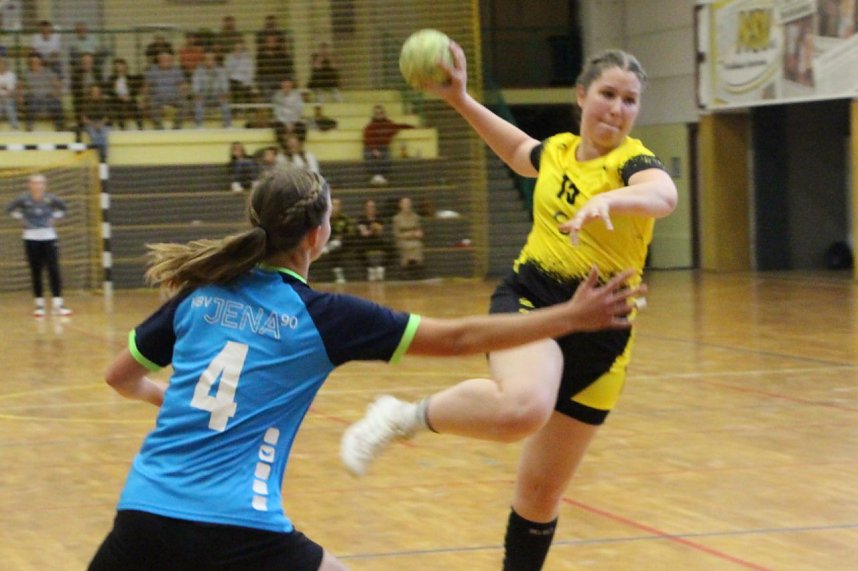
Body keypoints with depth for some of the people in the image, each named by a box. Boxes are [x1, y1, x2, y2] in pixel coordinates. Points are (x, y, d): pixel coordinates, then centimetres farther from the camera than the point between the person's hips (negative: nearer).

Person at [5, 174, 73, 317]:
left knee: (54, 271, -6)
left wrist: (54, 217, 1)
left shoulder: (50, 199, -5)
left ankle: (57, 304, -3)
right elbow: (10, 209, 10)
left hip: (49, 237, 0)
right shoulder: (24, 199, -7)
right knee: (35, 273, 4)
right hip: (31, 239, 0)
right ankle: (39, 305, 13)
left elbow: (63, 208, 13)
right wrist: (21, 218, 1)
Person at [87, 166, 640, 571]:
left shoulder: (202, 293, 10)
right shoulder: (322, 315, 0)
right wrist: (571, 316, 6)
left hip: (143, 517, 3)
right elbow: (459, 337, 1)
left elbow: (120, 376, 21)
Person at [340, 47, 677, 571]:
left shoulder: (633, 160, -8)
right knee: (522, 406, -36)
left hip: (599, 329, -1)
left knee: (542, 491, 7)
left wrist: (608, 199, -55)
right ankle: (407, 417, -13)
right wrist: (461, 100, 26)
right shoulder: (558, 150, 6)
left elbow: (664, 195, -35)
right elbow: (519, 151, 33)